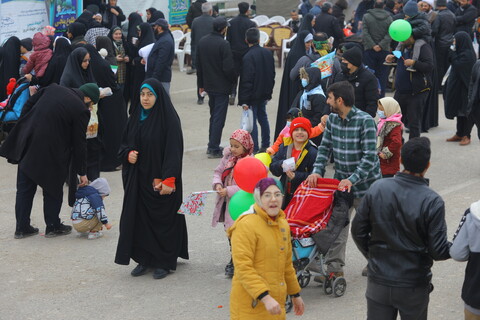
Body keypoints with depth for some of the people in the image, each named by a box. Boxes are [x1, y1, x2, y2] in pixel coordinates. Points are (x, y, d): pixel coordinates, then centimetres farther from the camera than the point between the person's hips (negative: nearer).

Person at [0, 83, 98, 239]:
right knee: (53, 189, 15)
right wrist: (82, 173, 5)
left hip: (26, 142, 5)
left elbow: (28, 104, 7)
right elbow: (79, 143, -5)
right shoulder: (81, 110, -10)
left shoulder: (53, 89, 4)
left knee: (25, 187, 14)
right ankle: (53, 226, 24)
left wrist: (24, 128, 16)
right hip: (51, 152, -5)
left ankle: (22, 227, 22)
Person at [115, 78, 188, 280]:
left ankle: (164, 262, 12)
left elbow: (174, 150, -15)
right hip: (138, 178, 6)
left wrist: (168, 180, -20)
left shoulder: (169, 118, -11)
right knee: (140, 218, 7)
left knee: (162, 220, 1)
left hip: (159, 179, -6)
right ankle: (144, 259, 18)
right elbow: (125, 144, 18)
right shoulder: (136, 117, 8)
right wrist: (128, 154, -5)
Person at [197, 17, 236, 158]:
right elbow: (228, 68, -20)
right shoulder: (223, 44, -19)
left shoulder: (202, 42, 3)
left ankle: (211, 145, 26)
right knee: (219, 118, -1)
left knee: (213, 115, 20)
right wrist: (233, 80, -1)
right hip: (222, 86, -7)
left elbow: (198, 65, 10)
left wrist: (201, 84, 17)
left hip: (208, 85, 7)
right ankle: (214, 149, 0)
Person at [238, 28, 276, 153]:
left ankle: (254, 148, 2)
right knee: (263, 117, 19)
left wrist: (244, 100, -17)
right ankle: (265, 145, 24)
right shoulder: (268, 53, 2)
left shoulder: (248, 57, -21)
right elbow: (272, 73, 12)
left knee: (252, 120, -1)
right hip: (264, 93, 7)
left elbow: (246, 80, -21)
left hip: (253, 94, -7)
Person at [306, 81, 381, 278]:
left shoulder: (365, 121, -20)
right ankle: (334, 267, 5)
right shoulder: (332, 119, 1)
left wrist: (353, 179, -32)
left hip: (365, 182, -5)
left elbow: (370, 156, -23)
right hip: (341, 180, 5)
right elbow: (325, 147, 6)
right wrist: (317, 171, -10)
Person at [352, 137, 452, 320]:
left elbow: (358, 231, -2)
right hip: (414, 287, -2)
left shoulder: (377, 189, -9)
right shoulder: (432, 202, -17)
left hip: (379, 283, 2)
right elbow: (438, 251, -14)